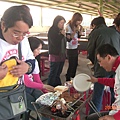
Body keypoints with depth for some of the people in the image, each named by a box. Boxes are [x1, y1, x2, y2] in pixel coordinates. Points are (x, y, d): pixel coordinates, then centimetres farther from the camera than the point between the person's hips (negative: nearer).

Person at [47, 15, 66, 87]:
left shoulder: (61, 30, 12)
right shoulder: (52, 30, -8)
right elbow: (54, 43, -16)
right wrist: (62, 35, -16)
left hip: (62, 55, 7)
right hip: (55, 55, -7)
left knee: (58, 73, 14)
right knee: (53, 73, -2)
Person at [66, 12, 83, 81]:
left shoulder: (76, 26, 4)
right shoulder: (68, 26, -15)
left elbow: (79, 36, 14)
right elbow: (68, 39, -20)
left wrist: (78, 30, -3)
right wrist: (74, 31, -24)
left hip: (76, 48, 7)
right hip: (70, 49, -7)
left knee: (75, 64, 15)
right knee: (71, 65, -3)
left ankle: (73, 76, 30)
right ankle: (68, 79, 10)